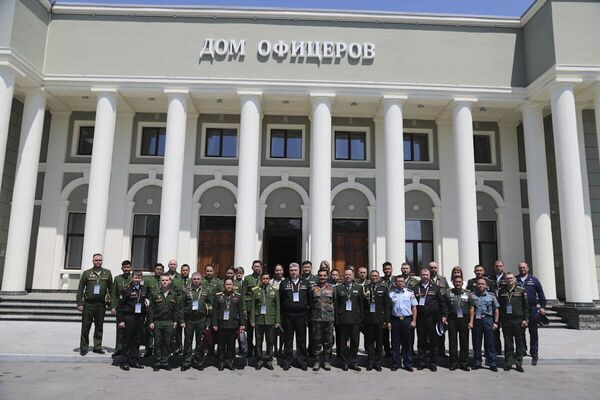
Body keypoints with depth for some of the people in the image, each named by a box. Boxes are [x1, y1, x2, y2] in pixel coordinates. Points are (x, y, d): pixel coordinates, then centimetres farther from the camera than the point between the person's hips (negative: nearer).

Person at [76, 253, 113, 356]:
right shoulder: (86, 273, 2)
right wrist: (80, 303, -5)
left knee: (99, 327, 8)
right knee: (85, 327, 3)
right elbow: (80, 289, 2)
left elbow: (111, 288, 9)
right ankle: (83, 348, 15)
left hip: (101, 305, 2)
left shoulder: (107, 273, 7)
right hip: (88, 304, -1)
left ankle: (97, 347, 19)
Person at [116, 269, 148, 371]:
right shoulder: (126, 289, -6)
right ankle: (125, 362, 13)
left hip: (140, 318, 4)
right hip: (129, 318, -4)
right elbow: (119, 306, -6)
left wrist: (145, 316, 8)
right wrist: (120, 320, -10)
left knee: (137, 341, 10)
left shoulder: (144, 289, 8)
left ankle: (134, 361, 20)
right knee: (127, 341, 3)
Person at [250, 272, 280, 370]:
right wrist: (252, 320, -3)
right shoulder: (255, 291, 6)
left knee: (270, 341, 5)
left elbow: (277, 307, 6)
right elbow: (253, 306, 3)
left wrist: (277, 321, 0)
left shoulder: (275, 291, 7)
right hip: (259, 320, 0)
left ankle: (269, 360, 17)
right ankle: (260, 360, 17)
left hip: (270, 320, 0)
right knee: (259, 341, 5)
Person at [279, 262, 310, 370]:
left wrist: (308, 315, 0)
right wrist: (282, 314, -2)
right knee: (288, 340, 7)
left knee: (301, 340, 7)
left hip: (301, 315, 1)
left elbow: (309, 299, 5)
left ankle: (302, 361, 17)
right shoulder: (284, 283, 4)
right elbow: (280, 300, 2)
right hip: (288, 316, -1)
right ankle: (287, 361, 16)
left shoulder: (306, 283, 6)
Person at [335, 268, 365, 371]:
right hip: (343, 319, 0)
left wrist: (361, 318, -2)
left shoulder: (359, 288, 7)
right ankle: (345, 362, 15)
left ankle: (353, 362, 17)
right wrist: (337, 318, -3)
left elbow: (362, 304, 4)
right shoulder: (338, 288, 6)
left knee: (355, 341, 4)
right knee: (343, 342, 5)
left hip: (355, 319, 0)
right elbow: (336, 304, 3)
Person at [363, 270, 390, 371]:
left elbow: (387, 304, -1)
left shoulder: (384, 288, 0)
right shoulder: (365, 287, 3)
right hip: (368, 318, 1)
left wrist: (387, 320, -3)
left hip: (379, 318, -1)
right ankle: (371, 361, 19)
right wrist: (365, 297, -14)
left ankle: (378, 362, 20)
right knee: (369, 341, 8)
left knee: (379, 341, 8)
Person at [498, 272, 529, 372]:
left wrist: (525, 319, -4)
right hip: (506, 320, 1)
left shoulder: (521, 290, 2)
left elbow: (526, 306, 2)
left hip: (518, 320, -1)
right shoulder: (502, 291, 7)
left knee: (519, 343, 5)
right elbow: (499, 306, 9)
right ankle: (508, 363, 14)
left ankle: (519, 363, 14)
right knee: (508, 343, 6)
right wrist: (500, 319, 5)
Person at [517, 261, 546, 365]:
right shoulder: (515, 280, 4)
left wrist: (542, 307, -1)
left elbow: (541, 294, 6)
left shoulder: (534, 280, 5)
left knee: (533, 333, 6)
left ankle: (534, 354, 13)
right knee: (520, 332, 8)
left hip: (532, 309, -1)